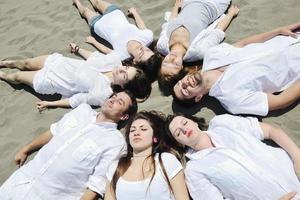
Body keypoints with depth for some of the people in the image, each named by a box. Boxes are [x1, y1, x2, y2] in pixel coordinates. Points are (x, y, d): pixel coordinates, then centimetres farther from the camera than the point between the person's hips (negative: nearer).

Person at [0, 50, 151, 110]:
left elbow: (76, 101, -23)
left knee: (17, 77, 16)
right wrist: (78, 49, 13)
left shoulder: (102, 94, -34)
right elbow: (95, 56, -1)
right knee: (26, 64, 26)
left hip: (49, 81, -4)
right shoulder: (114, 61, -20)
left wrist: (49, 104, -14)